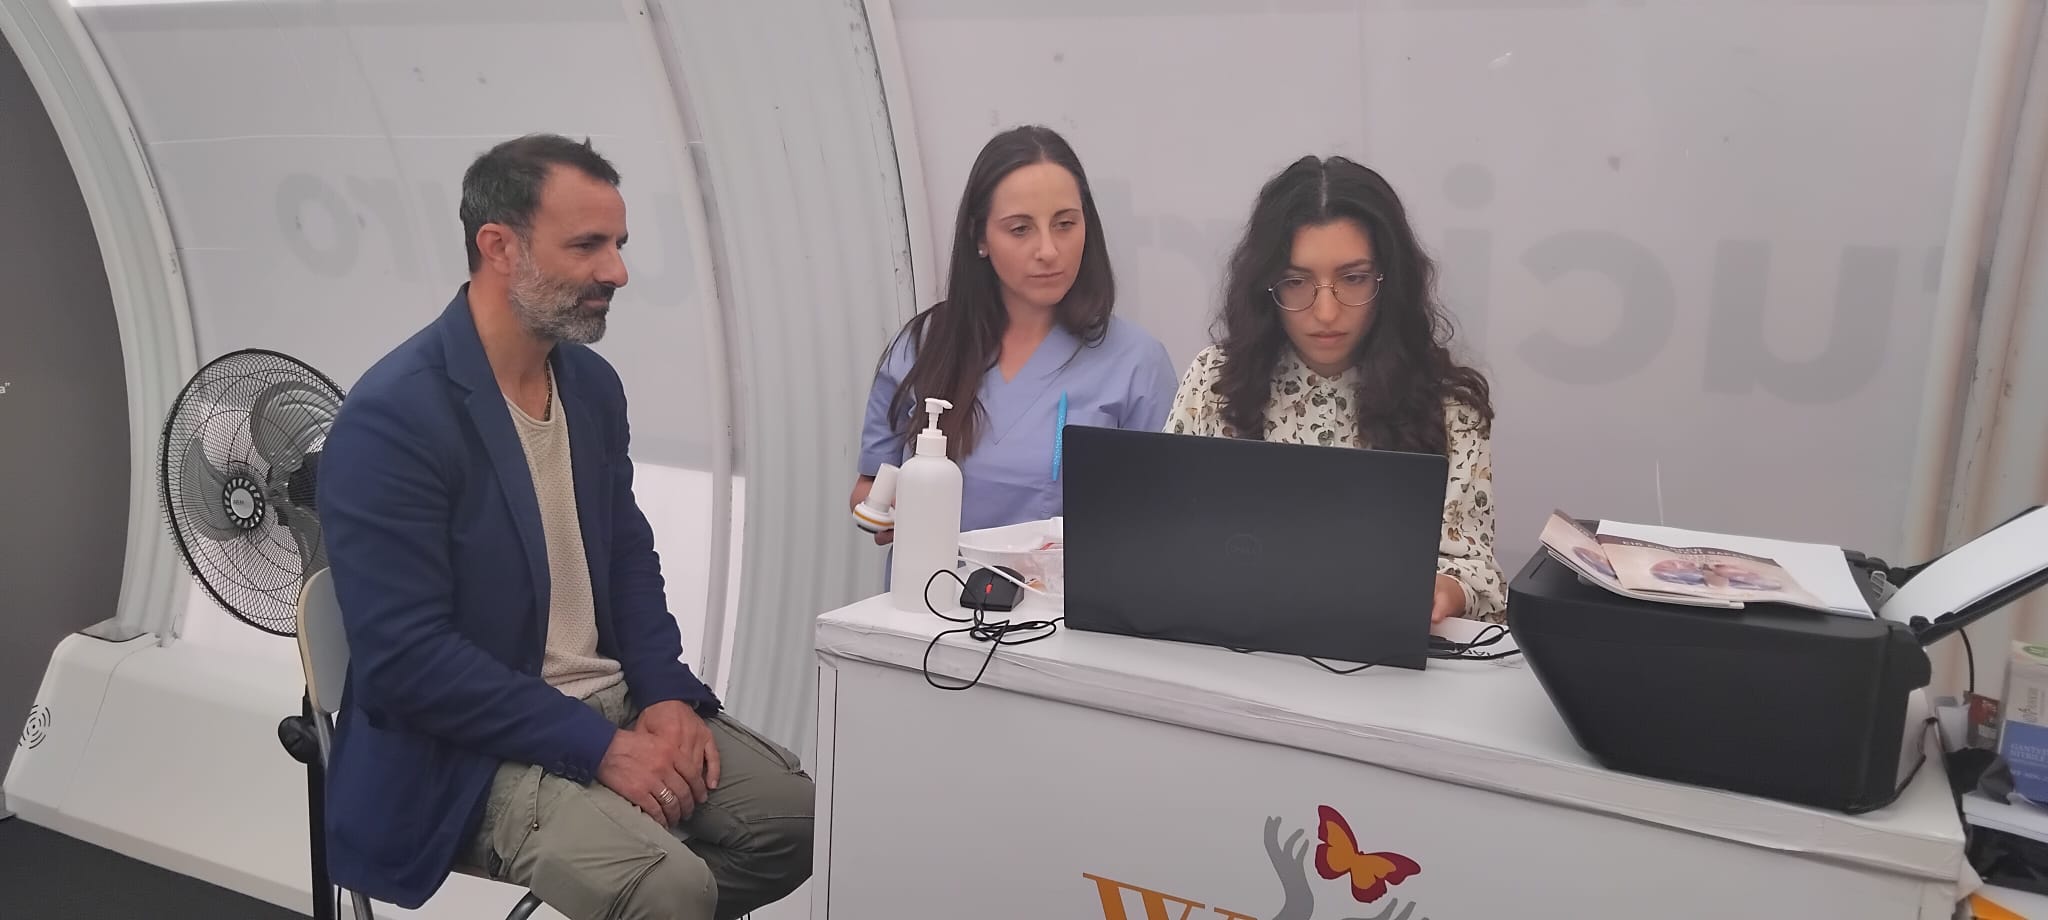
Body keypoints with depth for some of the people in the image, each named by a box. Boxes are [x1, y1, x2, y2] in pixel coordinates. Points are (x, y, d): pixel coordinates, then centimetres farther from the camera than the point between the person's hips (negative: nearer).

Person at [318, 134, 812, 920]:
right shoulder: (390, 418, -20)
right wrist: (597, 748, -21)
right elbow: (405, 659, -22)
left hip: (618, 705, 7)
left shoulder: (593, 382, 3)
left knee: (800, 818, -1)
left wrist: (667, 694, -3)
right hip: (476, 751, -7)